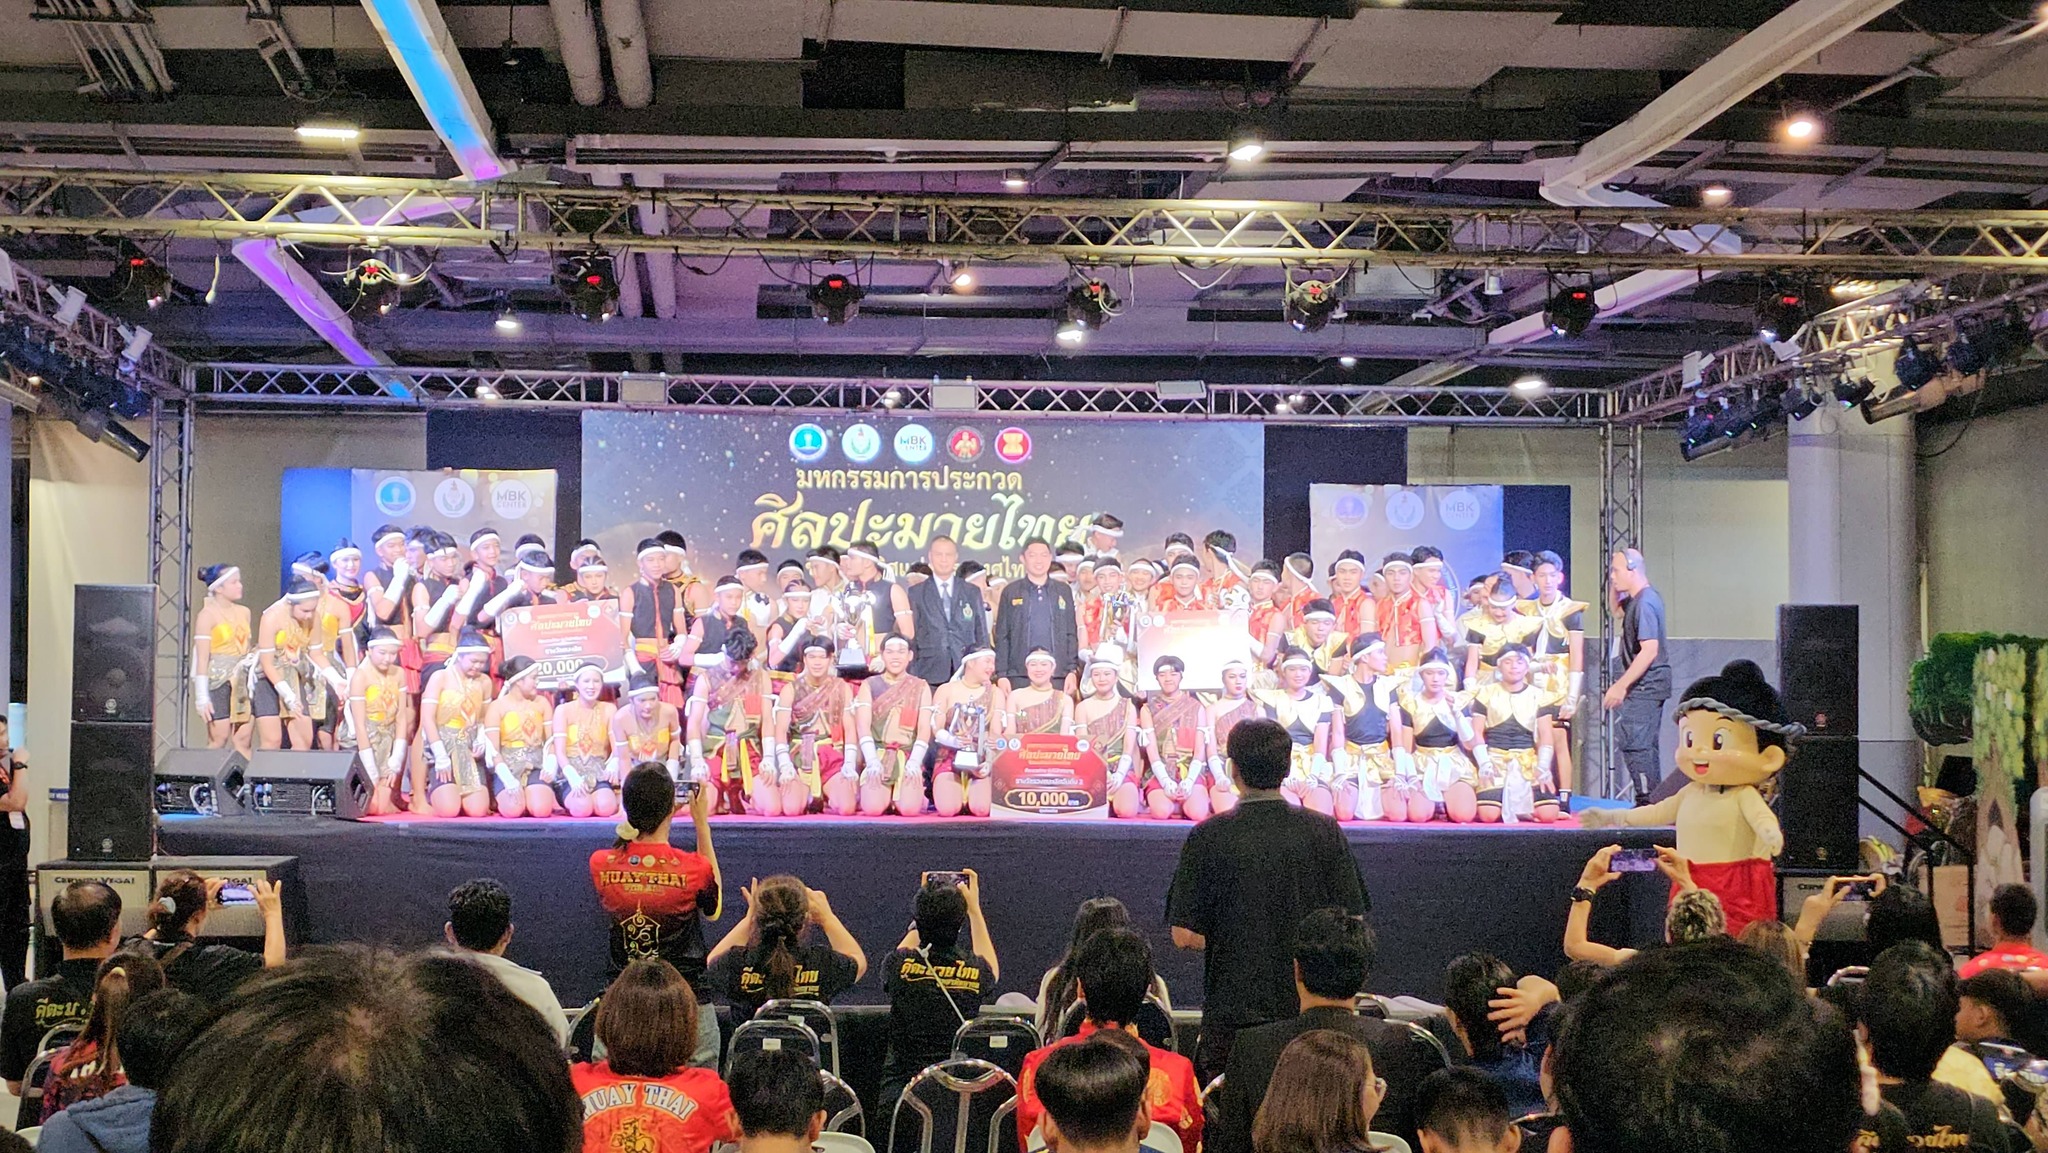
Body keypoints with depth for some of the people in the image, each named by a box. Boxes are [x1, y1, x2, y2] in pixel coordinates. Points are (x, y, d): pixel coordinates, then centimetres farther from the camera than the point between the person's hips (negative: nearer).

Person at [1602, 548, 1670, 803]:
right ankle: (1653, 801, 18)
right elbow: (1615, 609, 34)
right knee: (1645, 745, 14)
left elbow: (1649, 650, -24)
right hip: (1647, 686, 11)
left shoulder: (1645, 602, -18)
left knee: (1634, 743, -12)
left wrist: (1621, 685, -24)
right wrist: (1615, 587, 14)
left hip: (1645, 685, -11)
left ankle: (1647, 800, -13)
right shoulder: (1636, 600, 13)